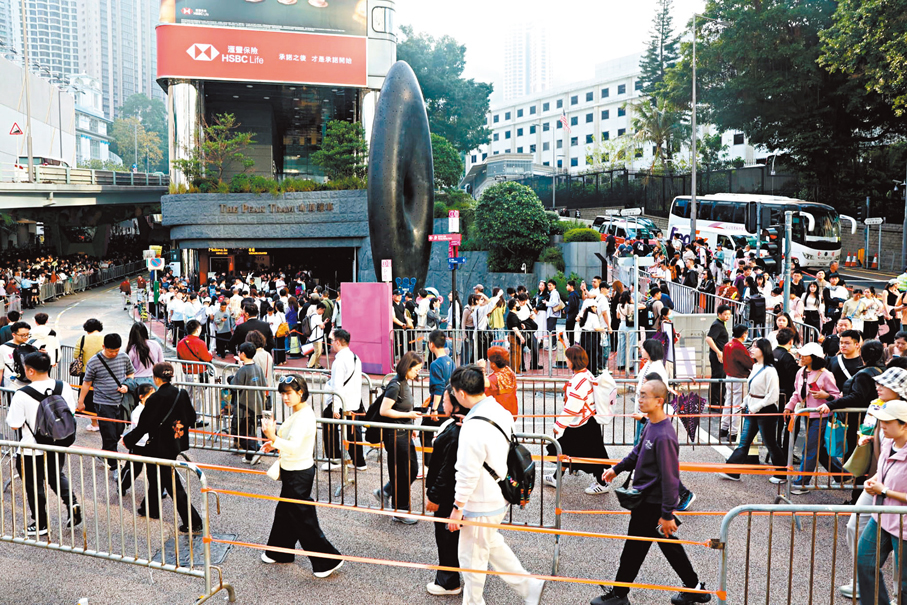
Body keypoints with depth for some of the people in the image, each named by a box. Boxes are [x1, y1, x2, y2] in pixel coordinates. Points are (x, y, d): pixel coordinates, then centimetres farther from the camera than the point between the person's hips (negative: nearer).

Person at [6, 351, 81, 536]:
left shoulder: (22, 395, -22)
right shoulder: (64, 387, -9)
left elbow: (14, 425, -15)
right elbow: (71, 414, 2)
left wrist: (11, 412, 3)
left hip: (31, 451, -4)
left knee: (34, 486, 15)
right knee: (57, 476, 27)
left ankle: (40, 524, 27)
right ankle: (72, 503, 7)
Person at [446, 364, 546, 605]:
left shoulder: (473, 428, -29)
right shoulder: (501, 411, -2)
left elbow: (468, 474, -24)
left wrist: (458, 508, -15)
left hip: (481, 504, -9)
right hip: (499, 496, 9)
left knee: (472, 556, 11)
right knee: (492, 543, 28)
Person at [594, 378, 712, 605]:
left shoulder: (664, 436, -27)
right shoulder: (651, 425, 1)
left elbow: (669, 477, -25)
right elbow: (638, 452, 18)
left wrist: (667, 514, -22)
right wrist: (617, 469, 15)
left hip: (652, 503, -9)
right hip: (645, 498, 9)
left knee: (634, 548, 7)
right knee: (669, 545, 21)